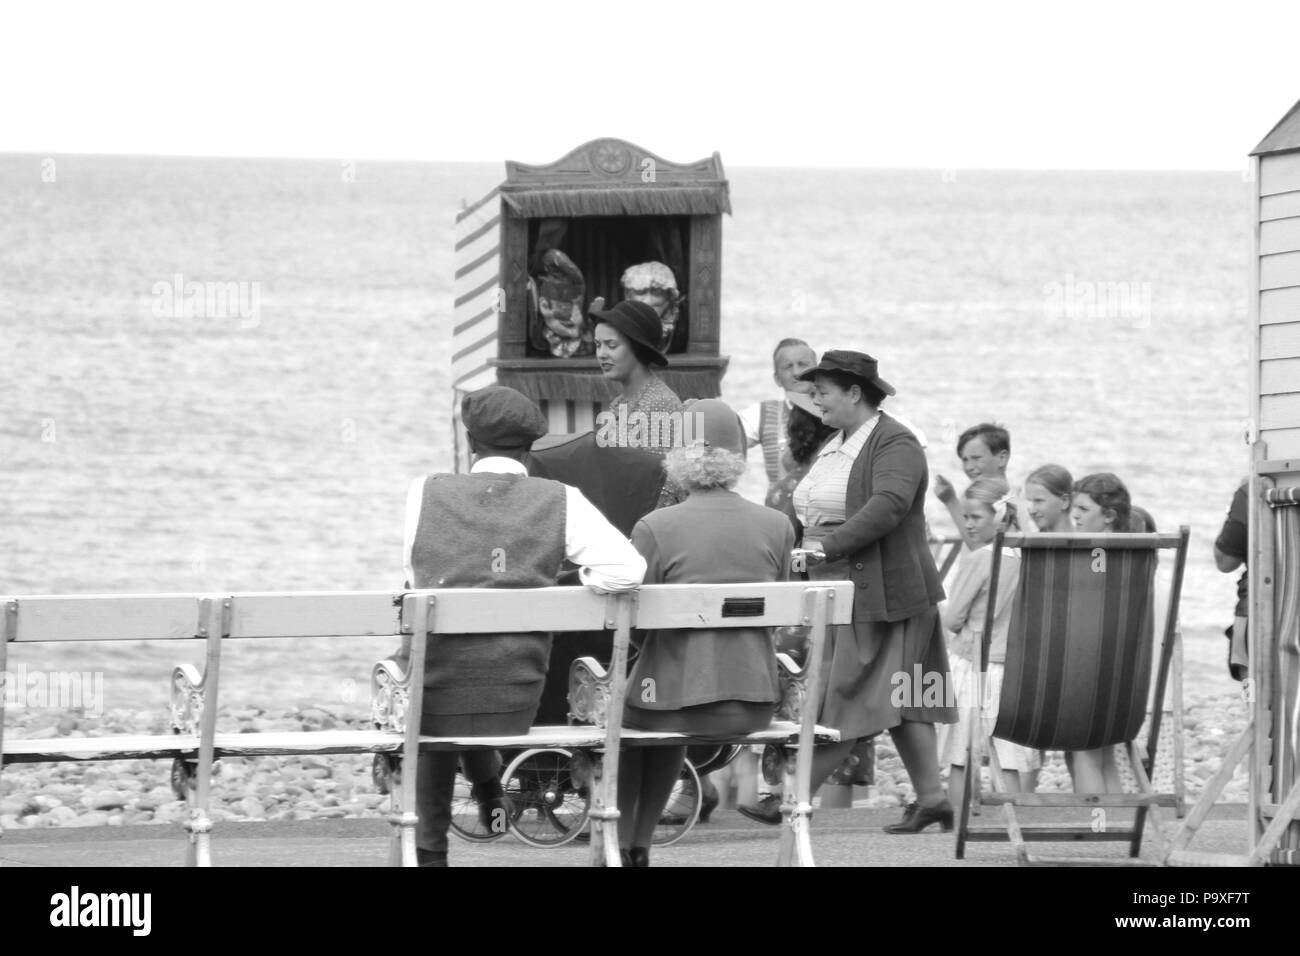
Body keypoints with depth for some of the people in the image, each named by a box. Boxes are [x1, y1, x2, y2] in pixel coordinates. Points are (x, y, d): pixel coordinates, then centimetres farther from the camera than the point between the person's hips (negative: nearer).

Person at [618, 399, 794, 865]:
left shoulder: (655, 528, -14)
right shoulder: (776, 526, -2)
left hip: (683, 699, -4)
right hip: (756, 704, 4)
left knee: (619, 714, 31)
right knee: (669, 728, 36)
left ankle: (621, 845, 34)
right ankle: (641, 843, 44)